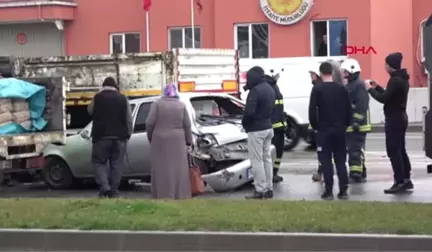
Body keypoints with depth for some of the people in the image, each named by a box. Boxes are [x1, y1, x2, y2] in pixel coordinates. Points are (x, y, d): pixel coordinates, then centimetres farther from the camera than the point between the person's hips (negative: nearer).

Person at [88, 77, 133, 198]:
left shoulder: (97, 98, -1)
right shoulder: (123, 98, 5)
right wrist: (128, 134, 11)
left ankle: (104, 187, -10)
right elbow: (129, 119, 5)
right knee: (116, 164, 7)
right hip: (119, 137, 2)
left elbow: (90, 111, 16)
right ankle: (113, 191, 5)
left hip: (101, 136, -2)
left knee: (99, 161, 7)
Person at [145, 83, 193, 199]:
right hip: (177, 142, 1)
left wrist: (150, 138, 7)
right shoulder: (181, 105, 5)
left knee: (162, 170, 2)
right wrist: (188, 143, 9)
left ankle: (162, 196, 1)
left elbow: (150, 123, -7)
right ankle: (181, 196, 6)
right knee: (179, 170, 5)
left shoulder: (157, 104, -1)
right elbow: (187, 126, 3)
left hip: (160, 141, -1)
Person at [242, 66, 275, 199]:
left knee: (257, 160, -5)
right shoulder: (270, 89, 11)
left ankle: (260, 190, -4)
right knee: (267, 158, 14)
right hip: (268, 127, 9)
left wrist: (244, 123, -8)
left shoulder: (255, 91, -20)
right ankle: (269, 188, 18)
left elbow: (249, 112, -24)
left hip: (256, 129, -9)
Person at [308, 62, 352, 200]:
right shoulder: (342, 89, 4)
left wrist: (315, 126, 3)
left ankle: (329, 191, -1)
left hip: (324, 130, -3)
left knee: (326, 161, 1)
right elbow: (348, 110, 7)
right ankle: (343, 190, 5)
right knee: (341, 160, 8)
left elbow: (312, 111, -11)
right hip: (339, 130, 4)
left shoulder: (317, 89, -9)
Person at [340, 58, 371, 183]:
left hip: (357, 124, -10)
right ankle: (360, 173, 20)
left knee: (355, 149, -11)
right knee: (353, 149, 13)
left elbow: (362, 106, -21)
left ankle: (356, 174, -11)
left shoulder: (359, 85, -13)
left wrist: (356, 121, -25)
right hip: (350, 125, 10)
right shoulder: (349, 85, 19)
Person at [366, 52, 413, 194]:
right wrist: (376, 87, 14)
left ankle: (400, 182, -8)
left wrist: (370, 89, -10)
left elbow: (383, 99, -22)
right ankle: (406, 180, 18)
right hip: (400, 118, 10)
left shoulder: (395, 81, -19)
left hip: (394, 119, -10)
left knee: (393, 151, -8)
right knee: (400, 150, 14)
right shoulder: (402, 79, 12)